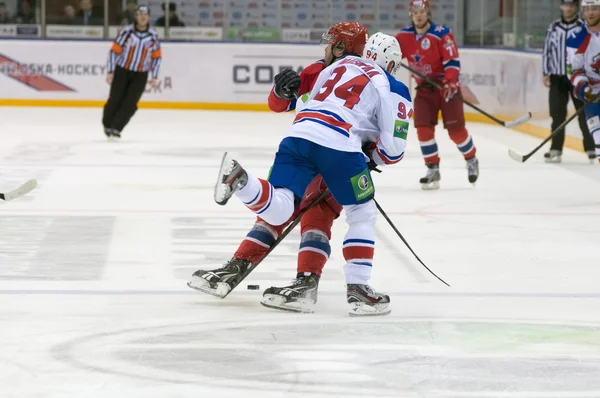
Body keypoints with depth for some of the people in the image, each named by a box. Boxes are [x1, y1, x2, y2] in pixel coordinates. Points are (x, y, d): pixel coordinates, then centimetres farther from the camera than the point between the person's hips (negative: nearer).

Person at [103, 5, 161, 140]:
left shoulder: (153, 36, -3)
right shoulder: (127, 31, -12)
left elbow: (157, 56, 8)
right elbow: (114, 50, -8)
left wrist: (154, 76, 3)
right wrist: (110, 72, -10)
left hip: (140, 75, 2)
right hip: (122, 71, -2)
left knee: (130, 103, -9)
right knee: (115, 99, -4)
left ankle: (116, 129, -4)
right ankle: (107, 124, 19)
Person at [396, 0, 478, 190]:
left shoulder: (441, 34, -17)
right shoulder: (405, 36, 0)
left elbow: (452, 61, -21)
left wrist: (450, 82, -33)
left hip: (447, 86, -4)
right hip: (424, 88, 4)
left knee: (455, 129, -5)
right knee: (423, 128, -8)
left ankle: (471, 160, 21)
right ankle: (433, 170, 3)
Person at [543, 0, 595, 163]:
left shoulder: (584, 27, -3)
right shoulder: (553, 27, 9)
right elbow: (547, 50, 14)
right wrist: (546, 73, 7)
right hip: (557, 77, 3)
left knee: (585, 114, -2)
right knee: (557, 114, 2)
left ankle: (591, 149, 4)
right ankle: (556, 149, 6)